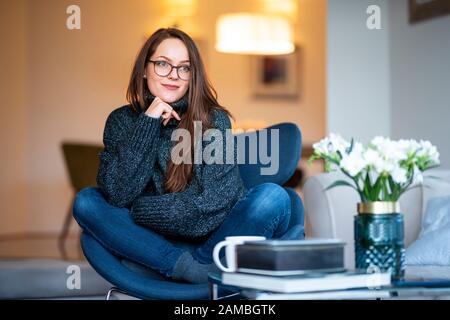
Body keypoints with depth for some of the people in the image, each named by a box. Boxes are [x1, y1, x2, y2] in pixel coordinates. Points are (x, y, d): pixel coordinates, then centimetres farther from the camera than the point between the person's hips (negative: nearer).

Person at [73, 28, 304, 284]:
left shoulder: (214, 119, -7)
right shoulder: (122, 121, 0)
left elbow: (216, 201, -16)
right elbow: (117, 195, -14)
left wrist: (143, 210, -13)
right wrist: (147, 125, -17)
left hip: (212, 236, -2)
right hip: (156, 242, 2)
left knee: (272, 196, -26)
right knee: (86, 201, -19)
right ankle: (199, 270, -27)